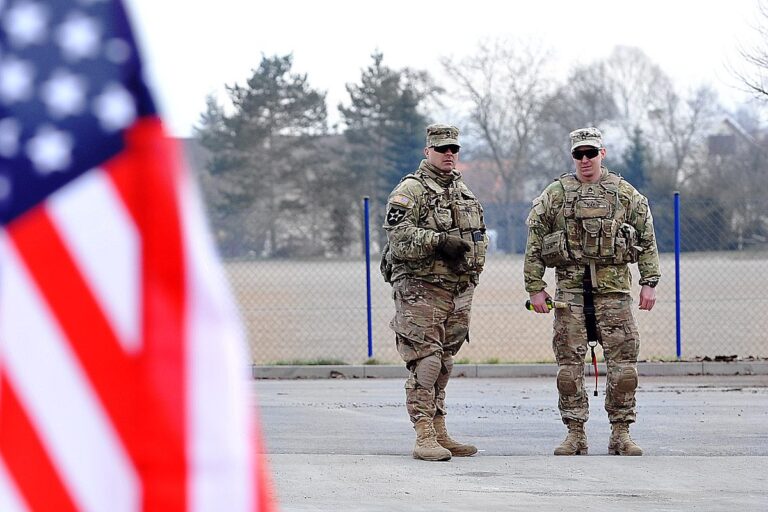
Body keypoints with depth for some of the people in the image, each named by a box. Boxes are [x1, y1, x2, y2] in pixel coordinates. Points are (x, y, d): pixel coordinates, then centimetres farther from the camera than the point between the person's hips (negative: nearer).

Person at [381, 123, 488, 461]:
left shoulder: (464, 192, 19)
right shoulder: (410, 190, -5)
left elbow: (479, 235, 27)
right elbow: (398, 233, -17)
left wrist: (473, 268, 13)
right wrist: (438, 241, -24)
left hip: (458, 290, 7)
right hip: (420, 289, -7)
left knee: (444, 363, 11)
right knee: (425, 361, -13)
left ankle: (439, 434, 16)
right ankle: (424, 437, -15)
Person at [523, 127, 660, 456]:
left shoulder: (625, 193, 8)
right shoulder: (555, 194, 6)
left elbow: (647, 240, 10)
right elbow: (534, 243, 7)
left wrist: (649, 283, 2)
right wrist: (535, 287, 2)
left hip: (614, 289, 0)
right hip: (570, 289, 0)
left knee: (623, 361, -3)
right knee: (569, 364, -1)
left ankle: (621, 434, 4)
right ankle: (575, 435, 6)